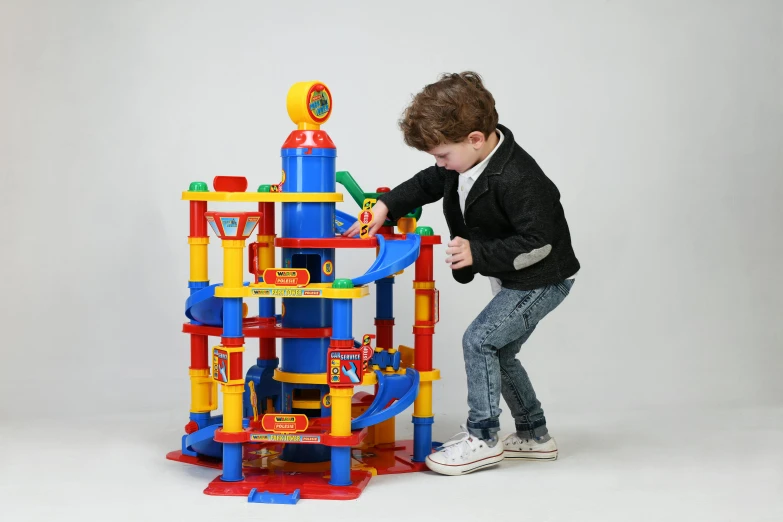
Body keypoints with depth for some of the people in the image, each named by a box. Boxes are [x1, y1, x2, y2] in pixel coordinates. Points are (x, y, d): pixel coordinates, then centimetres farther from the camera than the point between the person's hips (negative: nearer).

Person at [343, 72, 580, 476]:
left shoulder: (517, 179, -31)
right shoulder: (463, 162, -3)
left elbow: (538, 243, -29)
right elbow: (427, 184, 12)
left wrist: (478, 254, -30)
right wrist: (385, 206, -2)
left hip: (542, 279, -10)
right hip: (513, 278, 10)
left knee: (479, 340, -14)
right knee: (498, 351, 15)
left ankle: (482, 439, -3)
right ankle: (534, 435, 29)